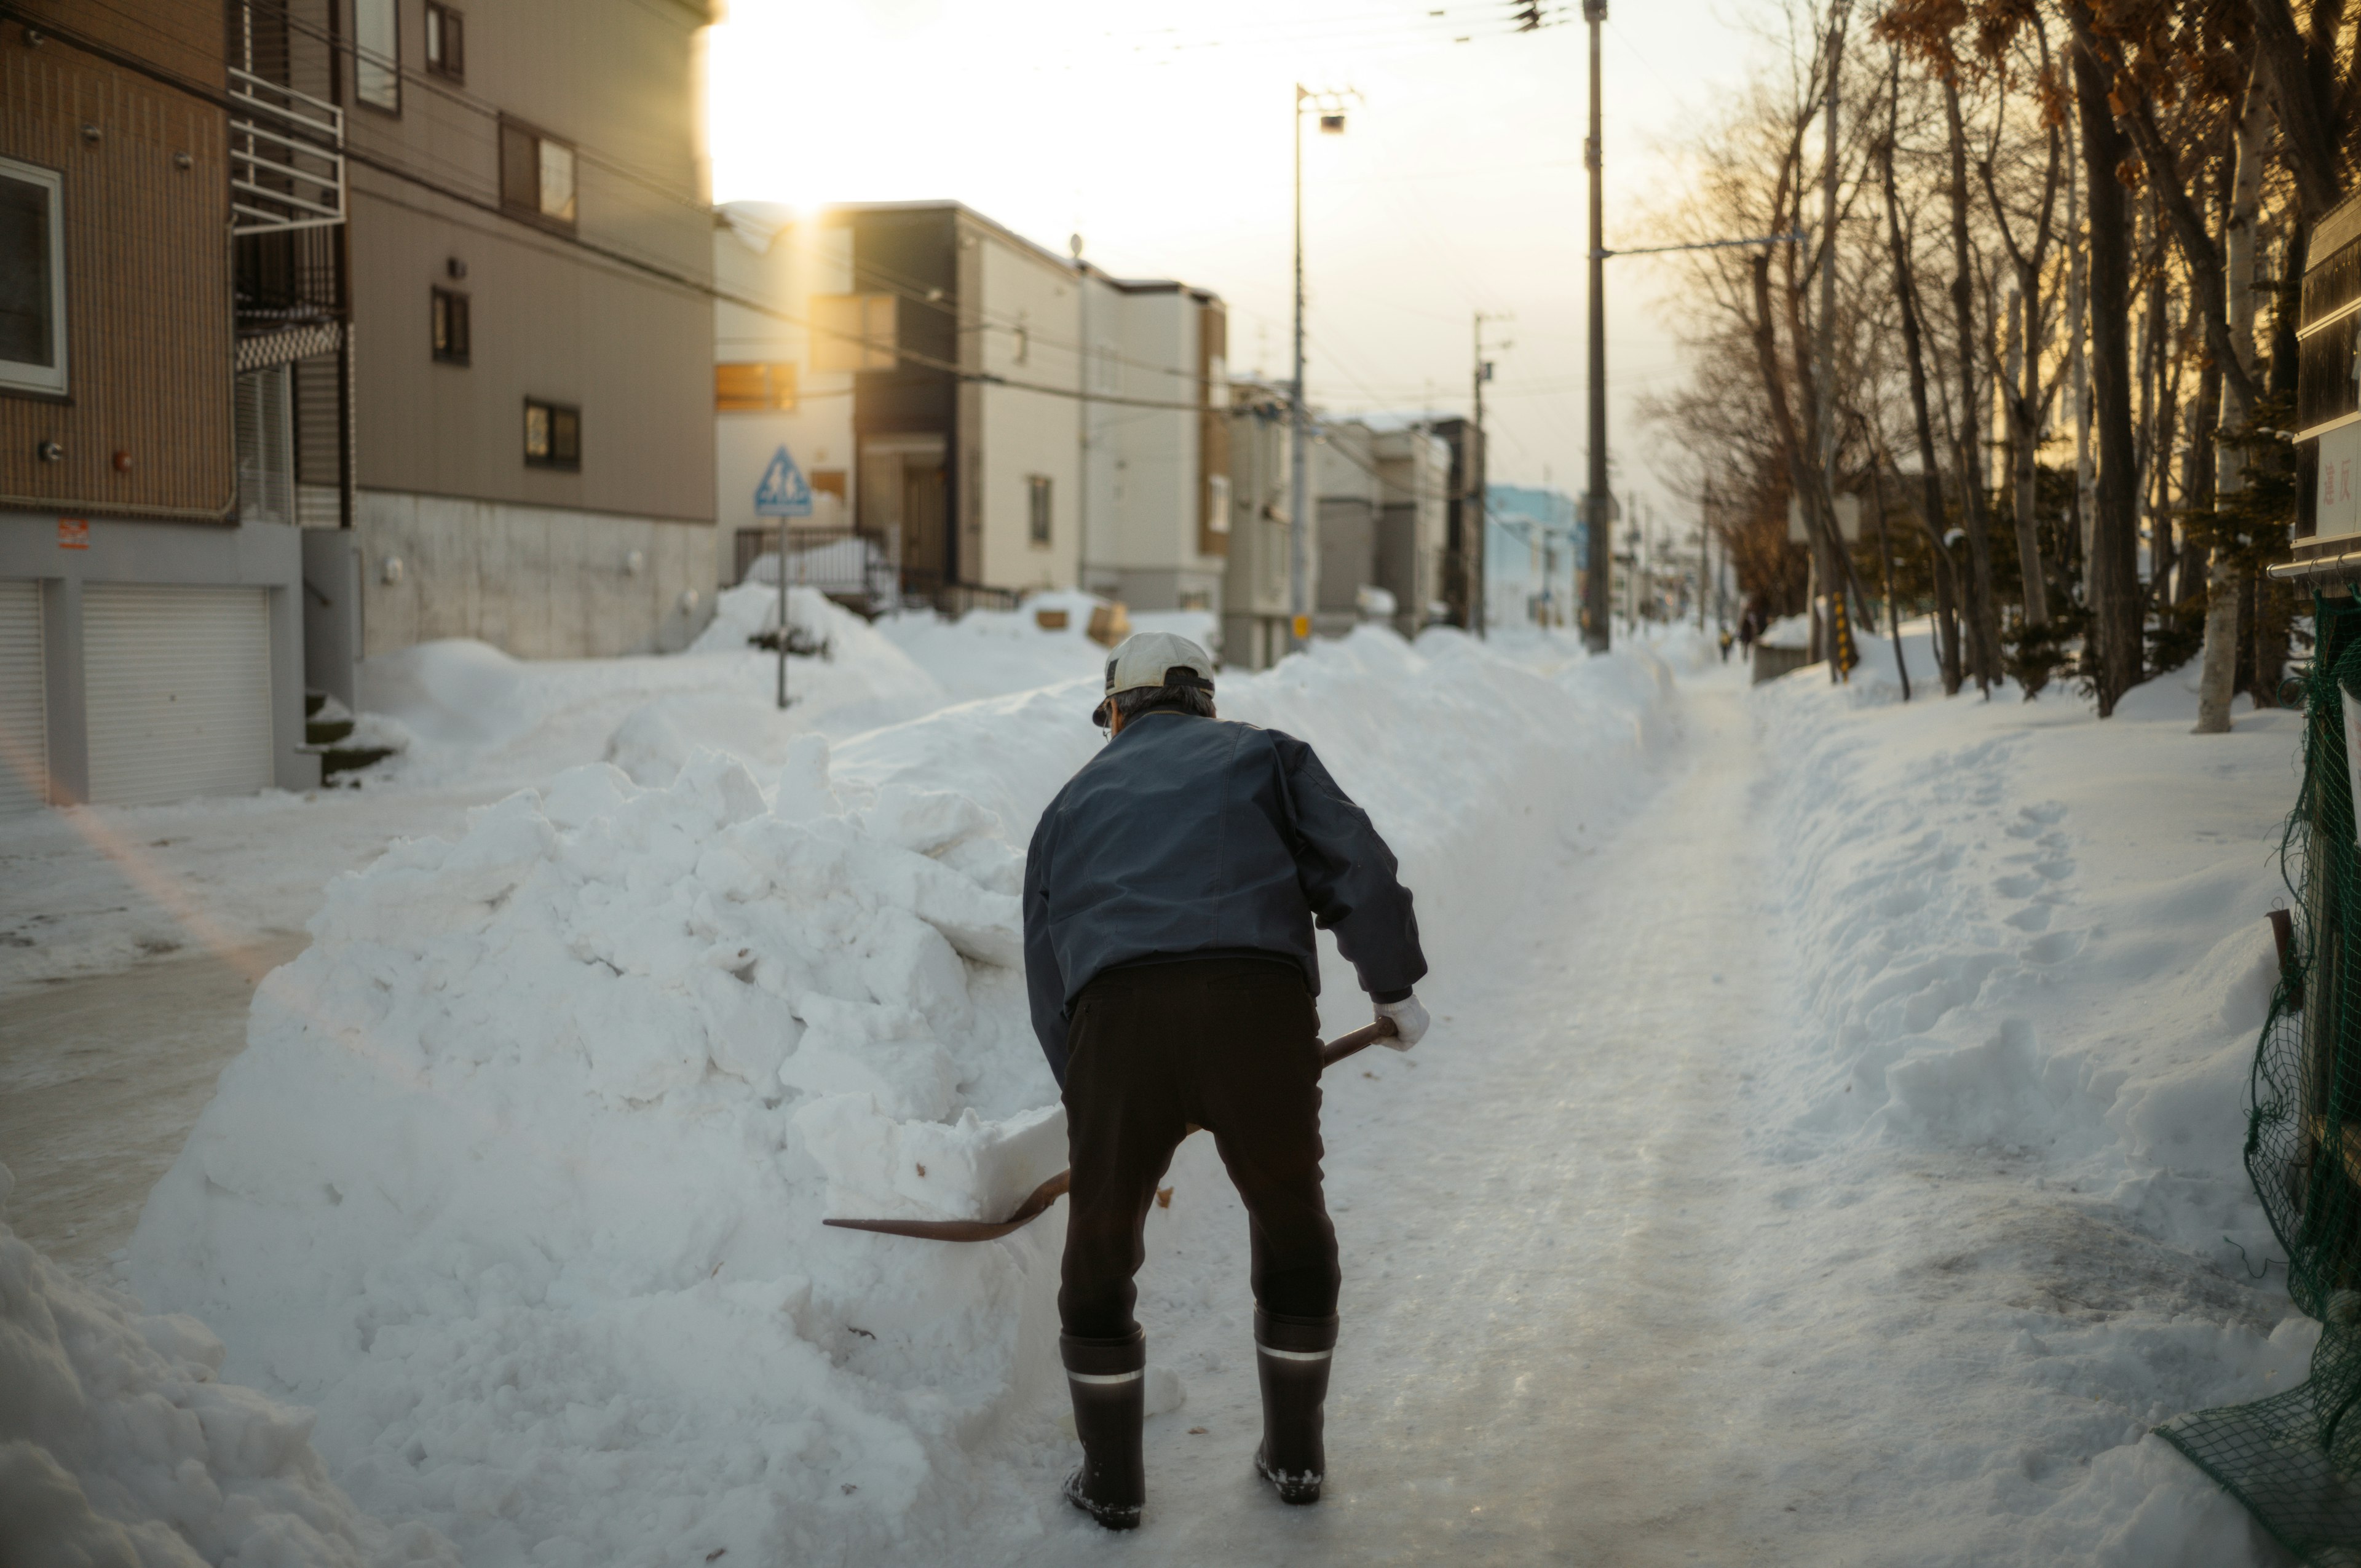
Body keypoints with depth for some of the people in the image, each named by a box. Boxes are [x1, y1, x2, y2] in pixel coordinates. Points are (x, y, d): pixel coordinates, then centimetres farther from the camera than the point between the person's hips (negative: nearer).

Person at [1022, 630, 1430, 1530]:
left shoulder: (1074, 803, 30)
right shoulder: (1265, 755, 26)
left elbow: (1048, 986, 25)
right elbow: (1357, 867, 8)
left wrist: (1096, 1104, 35)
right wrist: (1395, 988, 18)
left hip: (1118, 1023, 1)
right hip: (1261, 1010, 0)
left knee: (1101, 1246, 22)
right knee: (1291, 1226, 25)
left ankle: (1112, 1478, 31)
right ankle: (1295, 1454, 36)